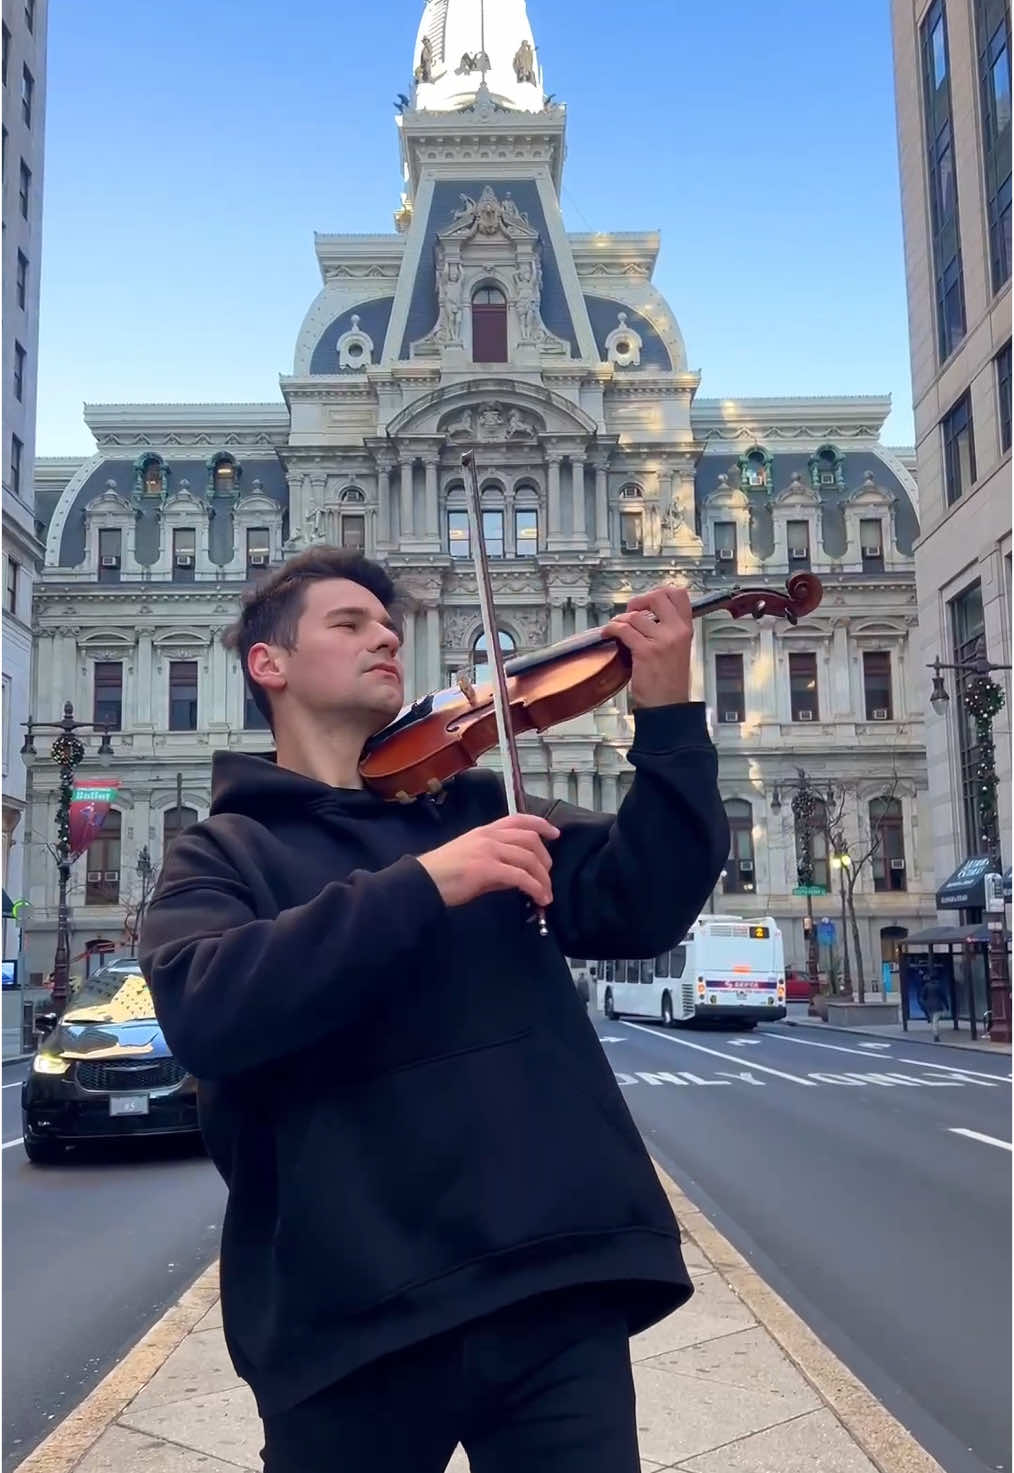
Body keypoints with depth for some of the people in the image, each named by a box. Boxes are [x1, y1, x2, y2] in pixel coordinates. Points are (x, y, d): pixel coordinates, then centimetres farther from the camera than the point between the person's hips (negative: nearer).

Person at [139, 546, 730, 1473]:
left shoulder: (476, 804, 13)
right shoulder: (223, 854, 5)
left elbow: (642, 912, 3)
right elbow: (207, 1015, -15)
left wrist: (670, 717, -8)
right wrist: (422, 886, -22)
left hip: (554, 1279, 2)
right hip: (352, 1310, -1)